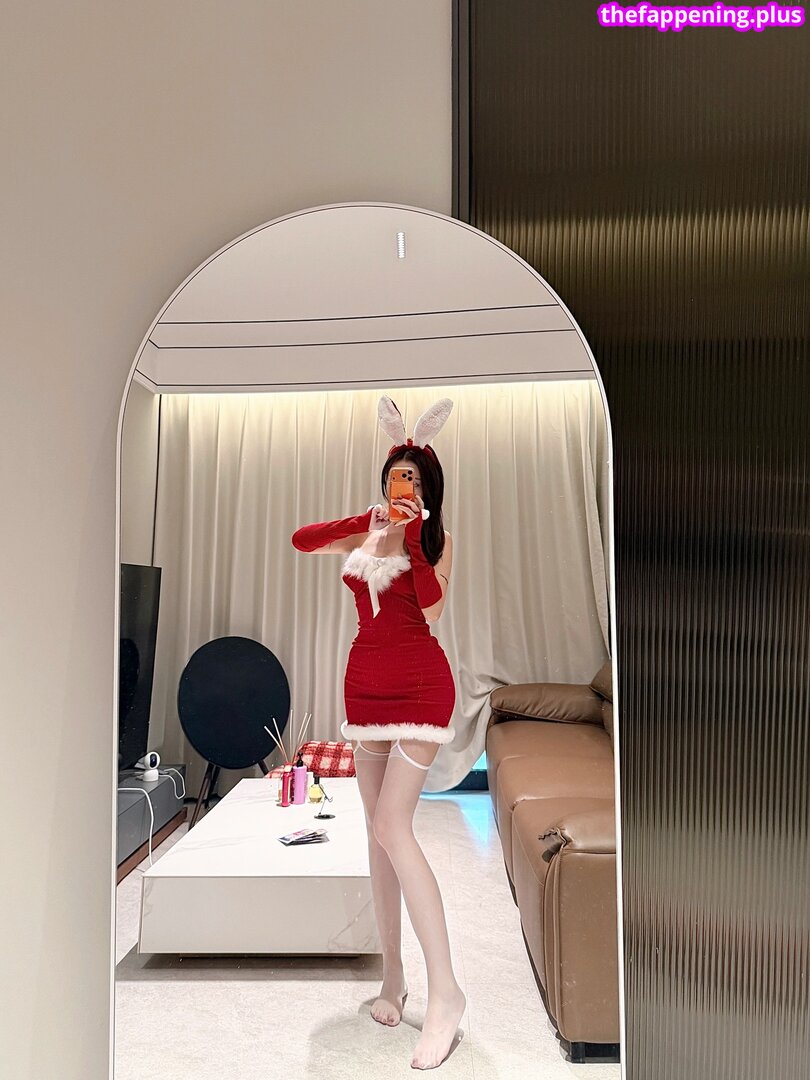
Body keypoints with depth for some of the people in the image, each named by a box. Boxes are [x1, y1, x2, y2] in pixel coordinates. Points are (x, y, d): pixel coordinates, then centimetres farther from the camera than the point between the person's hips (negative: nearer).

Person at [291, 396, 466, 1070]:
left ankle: (445, 990, -2)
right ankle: (393, 976, 23)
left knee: (392, 825, -14)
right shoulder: (366, 532, 10)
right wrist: (369, 522, -4)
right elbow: (300, 541, 4)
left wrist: (412, 536, -20)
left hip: (419, 685, -6)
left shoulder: (435, 538, -3)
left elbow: (433, 609, -17)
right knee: (380, 830, 9)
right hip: (365, 684, 6)